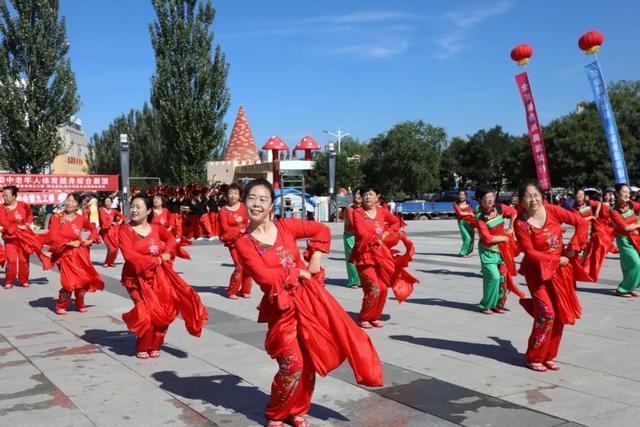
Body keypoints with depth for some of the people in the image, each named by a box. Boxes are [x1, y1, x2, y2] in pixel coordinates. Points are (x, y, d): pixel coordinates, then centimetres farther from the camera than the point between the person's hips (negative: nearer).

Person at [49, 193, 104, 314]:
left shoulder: (81, 218, 1)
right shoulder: (57, 218, -6)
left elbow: (93, 229, 18)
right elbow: (53, 237, -14)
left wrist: (90, 240, 2)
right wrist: (70, 243, -15)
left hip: (80, 254, 3)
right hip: (65, 254, -3)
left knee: (83, 279, 7)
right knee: (69, 282, -11)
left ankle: (80, 304, 29)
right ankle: (60, 306, 11)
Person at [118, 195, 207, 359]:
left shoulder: (156, 228, 9)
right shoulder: (125, 230, -5)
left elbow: (171, 239, -3)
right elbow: (128, 254, -17)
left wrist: (167, 253, -23)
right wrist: (152, 261, -19)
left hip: (159, 277, 4)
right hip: (137, 278, -4)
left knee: (164, 311, 2)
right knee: (147, 313, -11)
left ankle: (154, 346, 22)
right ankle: (142, 348, 14)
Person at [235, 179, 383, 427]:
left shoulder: (285, 226, 2)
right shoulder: (243, 243, -7)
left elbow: (321, 231, 11)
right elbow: (263, 276, -18)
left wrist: (314, 261, 1)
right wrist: (298, 271, -11)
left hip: (307, 295, 3)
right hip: (281, 305, -3)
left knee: (309, 360, 8)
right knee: (292, 364, -4)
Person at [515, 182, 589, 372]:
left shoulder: (552, 210, -7)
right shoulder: (521, 224, -15)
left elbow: (582, 223, -3)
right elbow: (530, 253, -16)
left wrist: (573, 248, -9)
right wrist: (556, 260, -16)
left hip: (560, 270, 5)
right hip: (538, 271, -4)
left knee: (560, 315, 7)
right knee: (547, 315, -12)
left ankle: (548, 356, 24)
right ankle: (533, 358, 6)